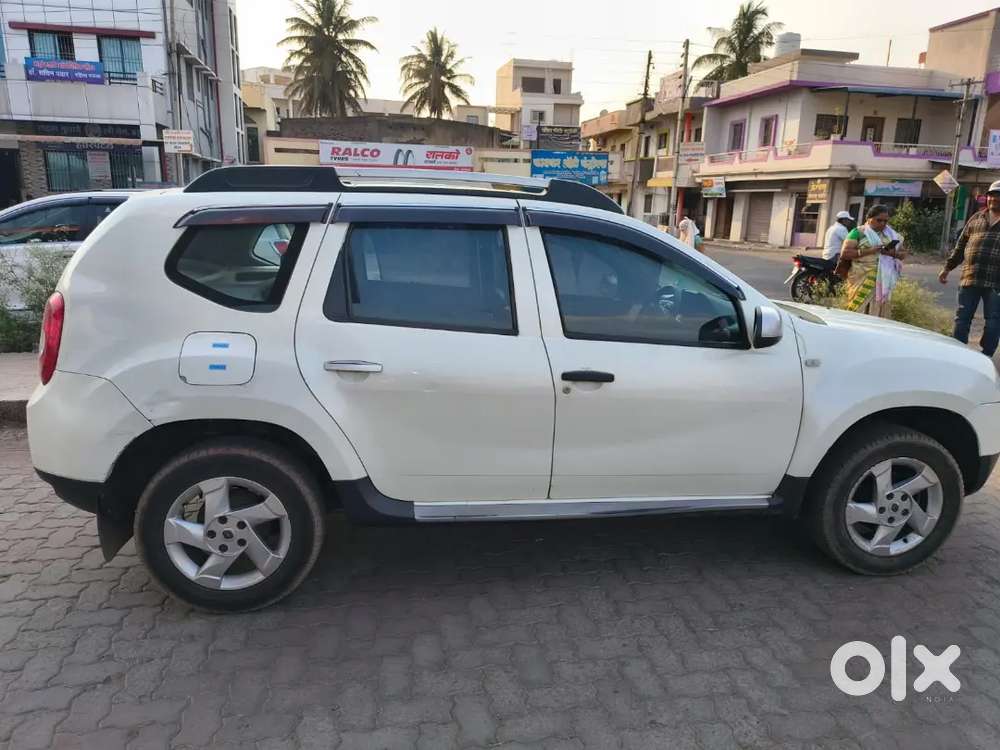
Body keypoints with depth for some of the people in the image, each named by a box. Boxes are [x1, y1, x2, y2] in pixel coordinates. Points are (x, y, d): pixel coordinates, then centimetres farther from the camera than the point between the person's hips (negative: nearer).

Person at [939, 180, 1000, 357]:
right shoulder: (977, 218, 14)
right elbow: (961, 245, 18)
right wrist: (948, 267, 14)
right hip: (970, 278, 3)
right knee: (962, 319, 7)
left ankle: (985, 356, 14)